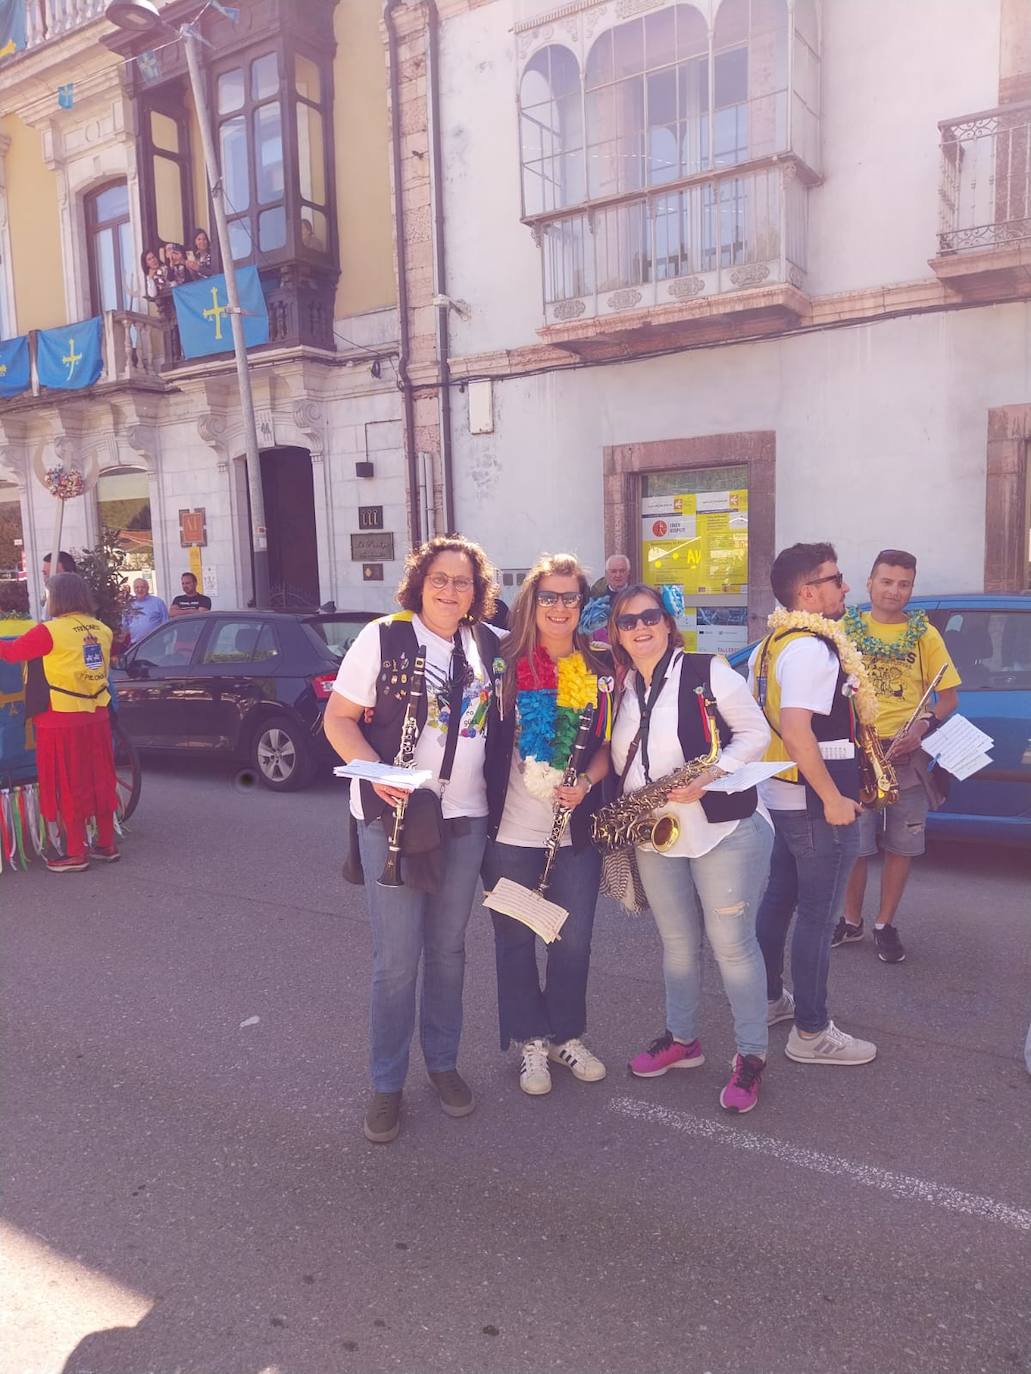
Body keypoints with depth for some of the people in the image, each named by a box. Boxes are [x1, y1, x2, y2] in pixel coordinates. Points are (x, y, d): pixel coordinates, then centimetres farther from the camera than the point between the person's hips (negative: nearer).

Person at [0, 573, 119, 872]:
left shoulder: (50, 632, -14)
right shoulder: (102, 631, 5)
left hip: (61, 721, -6)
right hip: (97, 716, 6)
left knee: (68, 786, 4)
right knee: (99, 780, 14)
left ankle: (76, 854, 11)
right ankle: (107, 845, 22)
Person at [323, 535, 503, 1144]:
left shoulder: (490, 645, 4)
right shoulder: (383, 637, -8)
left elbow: (500, 718, 17)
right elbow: (339, 718, -7)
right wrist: (376, 771, -22)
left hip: (466, 819, 4)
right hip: (392, 816, -4)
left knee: (449, 948, 16)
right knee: (397, 958, 3)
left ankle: (444, 1061, 34)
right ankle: (387, 1083, 21)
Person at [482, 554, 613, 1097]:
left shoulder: (599, 668, 2)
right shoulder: (505, 660, -7)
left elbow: (607, 742, 7)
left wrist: (586, 782, -9)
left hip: (575, 828, 3)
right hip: (510, 828, -2)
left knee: (574, 937, 13)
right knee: (515, 937, 10)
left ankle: (567, 1036, 34)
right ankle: (530, 1041, 29)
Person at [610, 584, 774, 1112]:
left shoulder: (707, 672, -9)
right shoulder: (620, 689, 8)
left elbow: (756, 732, -9)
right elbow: (621, 761, 16)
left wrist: (710, 775, -21)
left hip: (724, 830, -5)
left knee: (732, 943, 0)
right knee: (677, 943, 16)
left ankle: (751, 1055, 15)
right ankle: (681, 1039, 33)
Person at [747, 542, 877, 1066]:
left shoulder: (769, 645, 10)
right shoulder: (813, 648, -20)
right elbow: (796, 728, -29)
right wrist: (834, 798, -24)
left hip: (778, 795, 10)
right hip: (817, 804, -10)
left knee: (779, 898, 19)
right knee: (817, 915, 0)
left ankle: (769, 998, 33)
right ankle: (811, 1033, 11)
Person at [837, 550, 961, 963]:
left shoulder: (925, 634, 4)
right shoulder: (846, 629, 3)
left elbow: (949, 697, 5)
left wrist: (923, 726, -14)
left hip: (907, 755, 1)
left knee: (901, 845, 7)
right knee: (855, 845, 3)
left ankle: (885, 925, 22)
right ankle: (851, 921, 22)